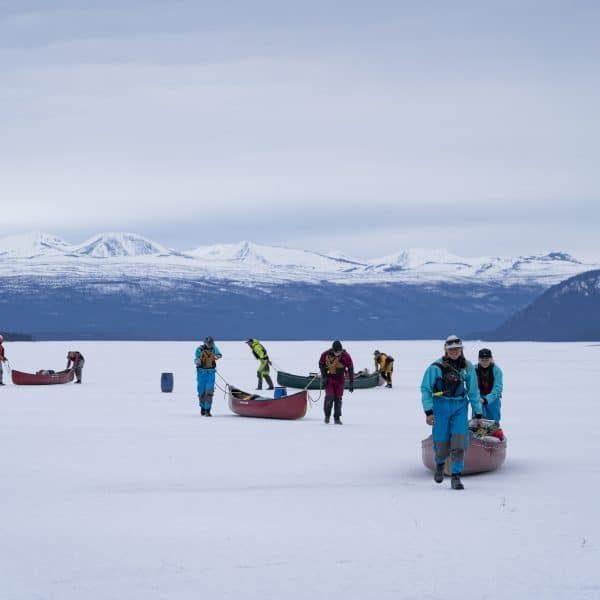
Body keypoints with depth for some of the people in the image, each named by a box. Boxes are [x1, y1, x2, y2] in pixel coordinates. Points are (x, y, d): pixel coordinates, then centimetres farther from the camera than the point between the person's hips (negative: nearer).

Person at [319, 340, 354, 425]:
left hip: (340, 380, 1)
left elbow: (350, 369, -7)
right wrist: (323, 377, -5)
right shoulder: (326, 354, -14)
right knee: (329, 396, -13)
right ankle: (327, 415, 7)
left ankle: (337, 418, 12)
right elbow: (321, 365, 1)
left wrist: (351, 382, -9)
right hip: (329, 378, -1)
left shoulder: (345, 356, -14)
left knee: (338, 398, 1)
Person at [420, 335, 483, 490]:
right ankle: (439, 464, 34)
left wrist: (478, 414, 12)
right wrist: (428, 411, -11)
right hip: (441, 406, -2)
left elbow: (473, 392, 13)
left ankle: (456, 477, -1)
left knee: (459, 444, -10)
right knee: (442, 445, 0)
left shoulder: (468, 367, 6)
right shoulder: (436, 367, -6)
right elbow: (425, 389, -3)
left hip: (460, 407, 2)